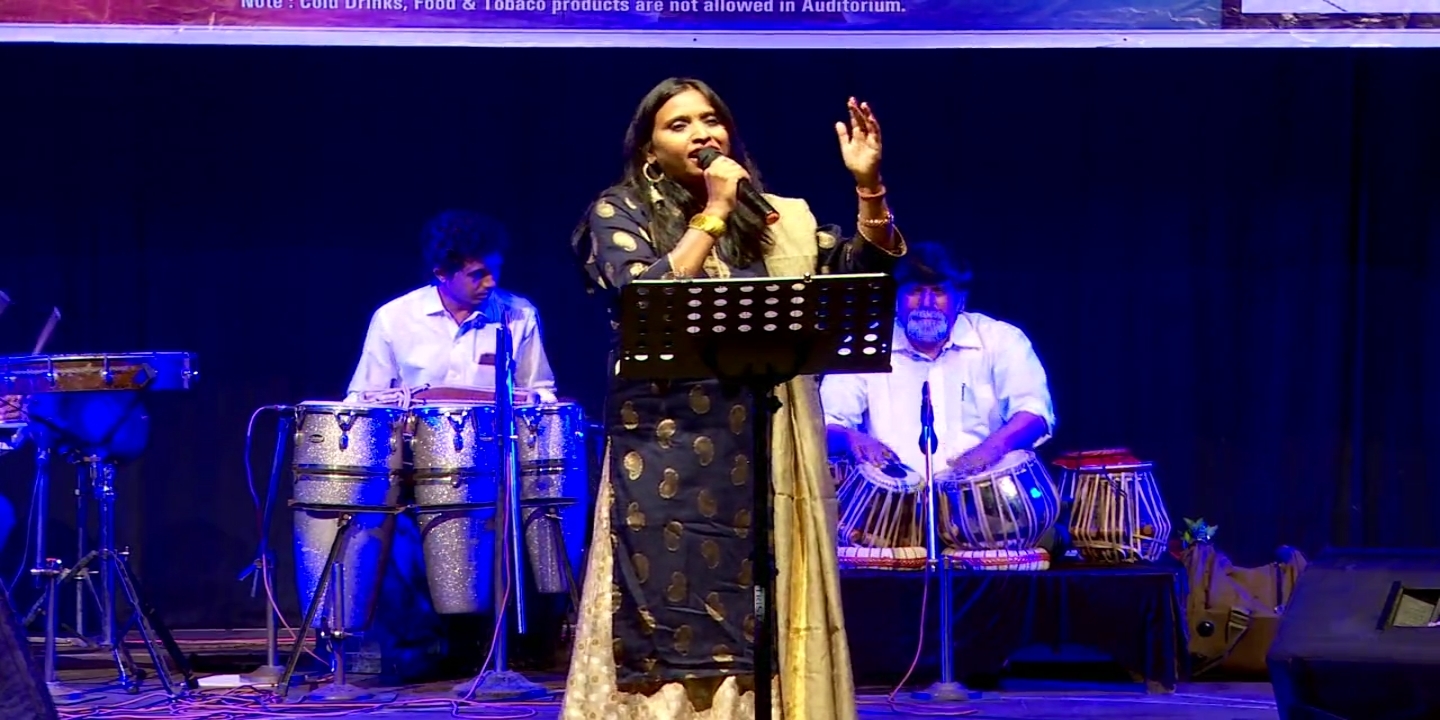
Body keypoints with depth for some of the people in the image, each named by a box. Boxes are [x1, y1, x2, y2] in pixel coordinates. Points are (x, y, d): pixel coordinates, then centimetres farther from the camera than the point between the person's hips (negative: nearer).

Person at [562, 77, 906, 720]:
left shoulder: (775, 217, 12)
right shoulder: (619, 214, 2)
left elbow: (865, 267, 4)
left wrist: (868, 185, -10)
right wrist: (713, 214, -13)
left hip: (764, 453, 3)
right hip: (669, 454, -3)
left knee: (761, 623, 4)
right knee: (675, 623, -4)